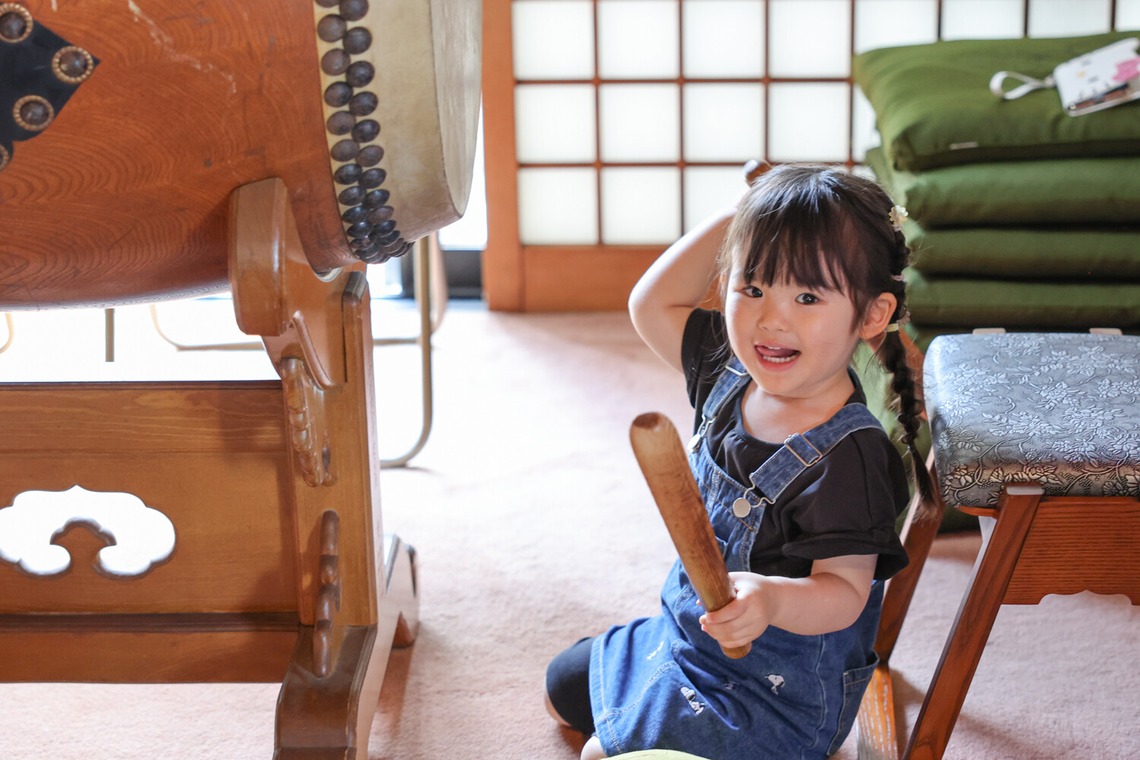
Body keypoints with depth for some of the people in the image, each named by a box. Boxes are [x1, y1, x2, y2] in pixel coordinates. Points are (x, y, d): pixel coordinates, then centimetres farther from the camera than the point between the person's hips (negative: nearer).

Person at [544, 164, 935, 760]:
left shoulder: (848, 456, -31)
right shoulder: (731, 378, -6)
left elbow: (845, 593, -30)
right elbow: (651, 306, 6)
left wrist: (773, 599, -51)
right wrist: (733, 219, -2)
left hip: (777, 692, -8)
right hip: (686, 636, 9)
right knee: (564, 689, 23)